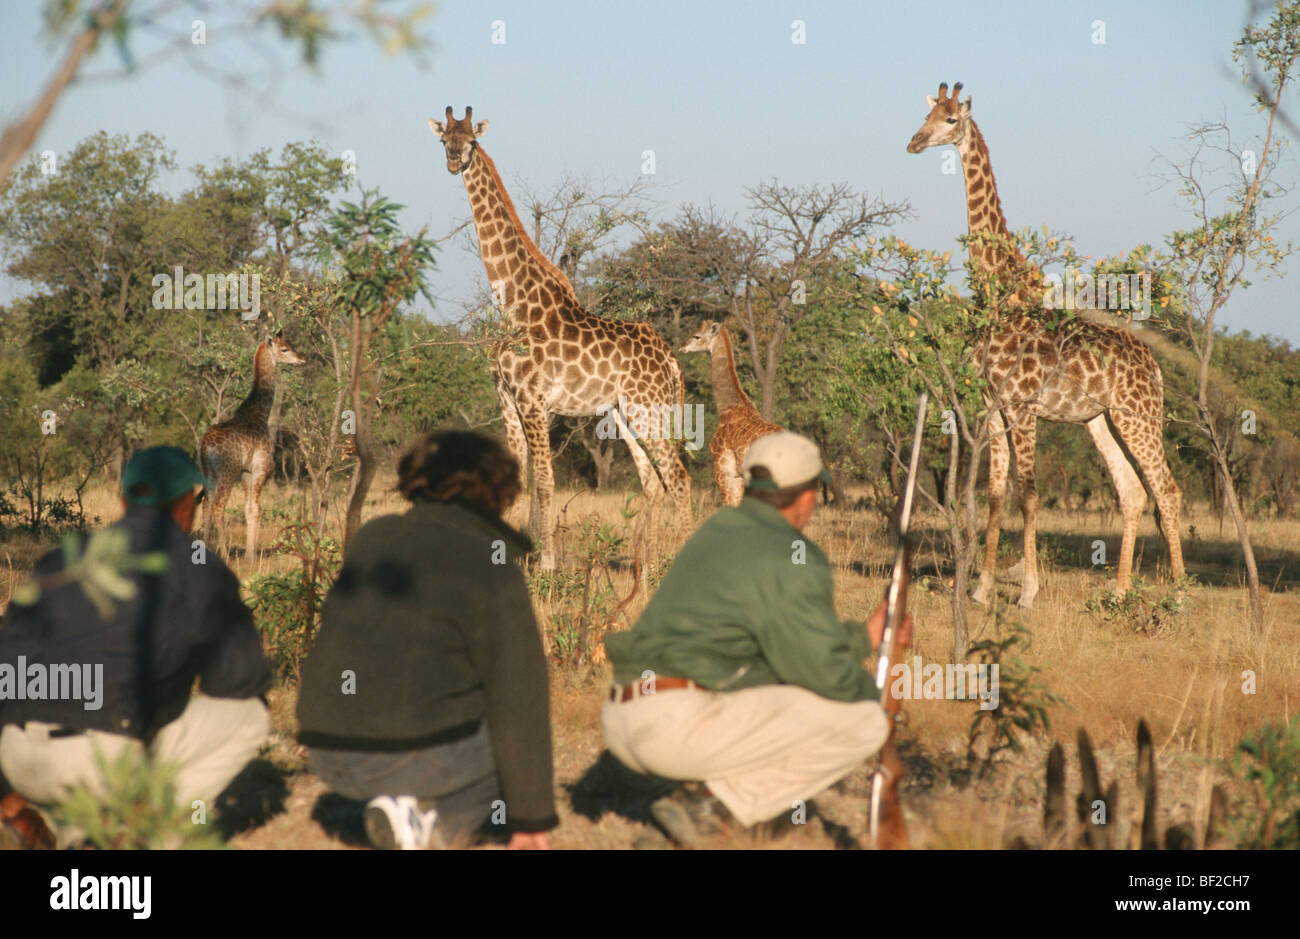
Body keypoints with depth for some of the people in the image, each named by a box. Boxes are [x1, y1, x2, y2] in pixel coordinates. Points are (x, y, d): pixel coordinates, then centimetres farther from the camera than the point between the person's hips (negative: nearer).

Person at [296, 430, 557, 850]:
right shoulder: (496, 576, -9)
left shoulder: (372, 538, 10)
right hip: (418, 755, -8)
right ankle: (434, 821, -4)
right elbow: (519, 705, -8)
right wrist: (532, 816, -1)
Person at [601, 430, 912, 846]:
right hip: (684, 725, -9)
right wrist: (872, 695, 14)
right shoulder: (793, 562, -6)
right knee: (863, 722, -4)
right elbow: (828, 673, -8)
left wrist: (864, 637, 36)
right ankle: (710, 804, -7)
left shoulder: (719, 529, 22)